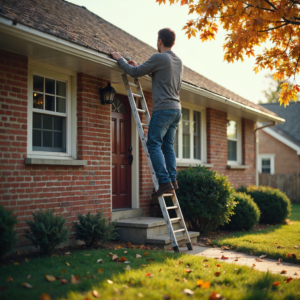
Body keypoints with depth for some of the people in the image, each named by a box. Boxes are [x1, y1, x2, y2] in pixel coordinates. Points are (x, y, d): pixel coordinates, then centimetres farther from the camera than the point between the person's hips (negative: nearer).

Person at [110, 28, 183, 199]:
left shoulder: (159, 58, -9)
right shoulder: (178, 61, 16)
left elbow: (134, 73, -6)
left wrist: (120, 59, 9)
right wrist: (141, 68, 27)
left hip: (163, 108, -8)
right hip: (176, 109, 8)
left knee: (154, 144, -7)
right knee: (168, 145, 10)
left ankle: (165, 181, -14)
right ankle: (173, 180, 6)